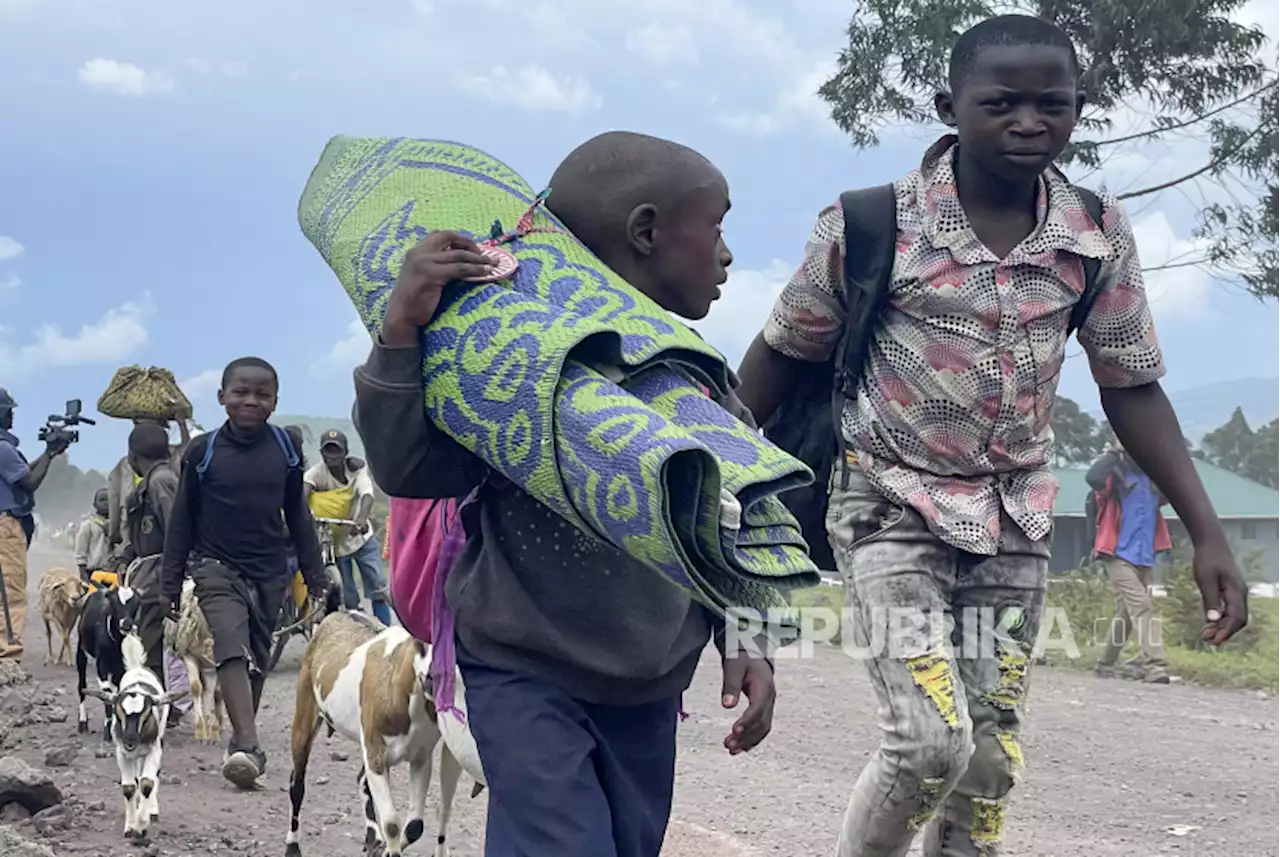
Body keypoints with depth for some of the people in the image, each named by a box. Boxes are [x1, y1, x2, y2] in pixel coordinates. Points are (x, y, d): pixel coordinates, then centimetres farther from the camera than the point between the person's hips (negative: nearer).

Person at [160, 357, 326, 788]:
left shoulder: (284, 449, 2)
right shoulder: (203, 451, -3)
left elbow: (298, 516, 11)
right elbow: (182, 521, 3)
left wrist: (314, 576, 11)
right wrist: (170, 584, 3)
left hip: (270, 573, 3)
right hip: (217, 568, -3)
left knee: (257, 660, 10)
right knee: (233, 651, -21)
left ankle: (241, 739, 25)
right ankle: (249, 747, -31)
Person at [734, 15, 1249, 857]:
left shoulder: (1101, 237, -6)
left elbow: (1132, 388, 4)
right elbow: (780, 356, -2)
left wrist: (1208, 533, -2)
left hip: (1015, 522, 4)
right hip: (892, 505, -4)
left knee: (991, 759, 6)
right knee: (931, 742, -18)